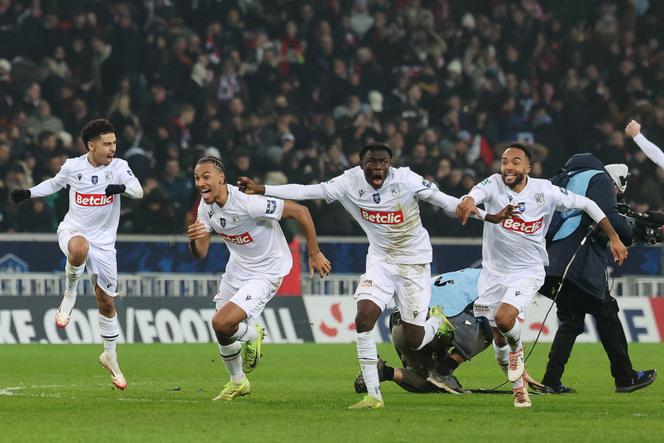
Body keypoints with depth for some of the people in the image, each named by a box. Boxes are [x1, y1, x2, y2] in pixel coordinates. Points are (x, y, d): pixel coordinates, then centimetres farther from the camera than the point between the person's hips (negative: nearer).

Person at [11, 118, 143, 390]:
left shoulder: (118, 166, -5)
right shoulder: (72, 167, -4)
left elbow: (139, 191, -18)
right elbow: (55, 183, 17)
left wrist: (122, 187, -39)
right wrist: (29, 193, 5)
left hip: (104, 243, 2)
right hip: (73, 232, -2)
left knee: (107, 302, 7)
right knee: (80, 248, -42)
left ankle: (110, 356, 27)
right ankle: (69, 295, -16)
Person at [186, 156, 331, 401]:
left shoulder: (247, 202, -30)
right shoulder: (207, 206, -6)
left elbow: (299, 211, -23)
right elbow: (200, 254, -2)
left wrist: (314, 254, -13)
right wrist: (193, 239, -27)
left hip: (267, 271, -8)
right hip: (237, 268, 8)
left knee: (222, 323, -24)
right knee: (223, 333, 13)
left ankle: (252, 335, 10)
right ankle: (237, 383, 40)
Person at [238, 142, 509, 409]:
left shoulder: (406, 180, -19)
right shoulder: (350, 182, -12)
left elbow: (443, 201, -11)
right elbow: (306, 191, -12)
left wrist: (487, 216, -11)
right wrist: (261, 190, -18)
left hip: (414, 261, -3)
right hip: (380, 259, 3)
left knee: (414, 340, -1)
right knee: (364, 317, -20)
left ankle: (437, 321, 38)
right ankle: (373, 395, -11)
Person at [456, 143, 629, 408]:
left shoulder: (544, 192, -12)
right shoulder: (494, 185, -12)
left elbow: (587, 204, 0)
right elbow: (479, 192, -37)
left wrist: (614, 237, 1)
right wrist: (468, 200, -62)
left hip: (528, 271, -2)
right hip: (494, 271, 2)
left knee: (504, 318, -26)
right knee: (499, 339, 6)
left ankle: (517, 348, 8)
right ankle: (519, 387, 29)